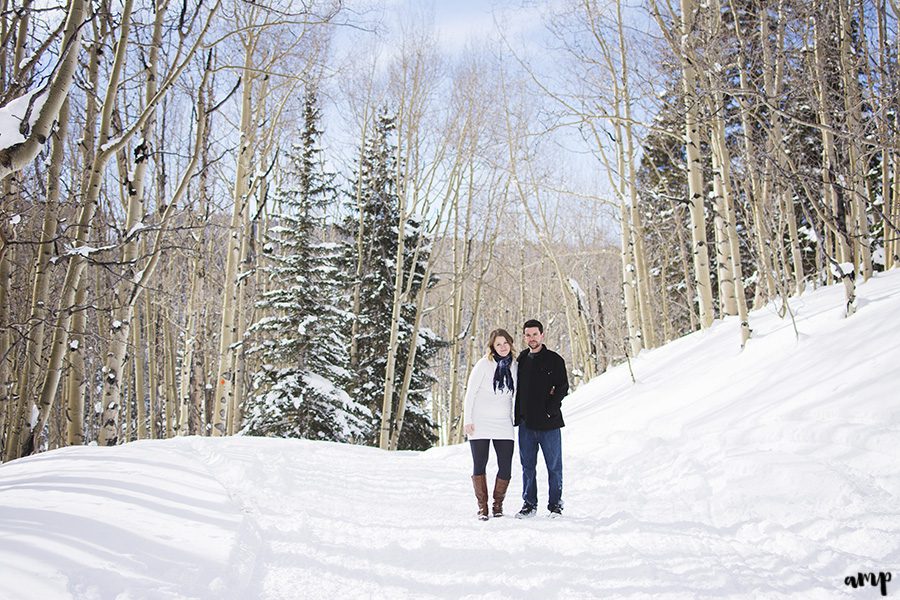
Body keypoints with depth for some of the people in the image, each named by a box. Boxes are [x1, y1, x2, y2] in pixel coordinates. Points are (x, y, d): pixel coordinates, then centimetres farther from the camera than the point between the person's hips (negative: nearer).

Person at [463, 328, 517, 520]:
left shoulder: (514, 366, 7)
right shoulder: (484, 364, -6)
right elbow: (470, 392, -5)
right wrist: (467, 419, -9)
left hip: (504, 424, 3)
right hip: (480, 423, -3)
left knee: (506, 468, -1)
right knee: (479, 466, 1)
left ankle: (498, 504, 18)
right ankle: (482, 506, 14)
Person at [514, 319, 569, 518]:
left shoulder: (554, 360, 0)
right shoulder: (520, 360, 10)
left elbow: (563, 388, -4)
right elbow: (515, 388, 14)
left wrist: (550, 409, -13)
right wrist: (518, 415, 2)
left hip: (549, 423, -3)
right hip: (526, 423, 3)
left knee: (554, 466, 3)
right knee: (527, 466, 9)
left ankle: (555, 505, 14)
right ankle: (529, 504, 19)